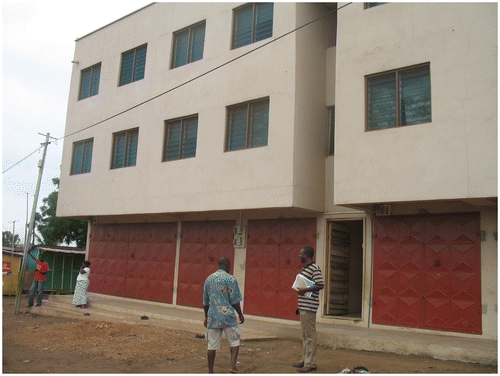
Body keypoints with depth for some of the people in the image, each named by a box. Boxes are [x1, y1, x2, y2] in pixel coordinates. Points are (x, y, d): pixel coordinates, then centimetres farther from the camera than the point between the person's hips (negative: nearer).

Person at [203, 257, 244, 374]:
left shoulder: (208, 279, 10)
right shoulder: (230, 279, -7)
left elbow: (205, 302, 15)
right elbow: (234, 301, -8)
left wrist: (206, 317, 24)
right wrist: (241, 315, 4)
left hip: (213, 316, 5)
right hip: (228, 316, -4)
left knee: (212, 346, 9)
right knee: (235, 342, 8)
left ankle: (210, 371, 15)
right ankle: (233, 366, -4)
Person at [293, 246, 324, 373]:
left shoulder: (314, 269, -13)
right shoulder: (305, 268, 17)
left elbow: (321, 285, -21)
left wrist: (304, 290, -22)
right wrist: (299, 306, 22)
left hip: (309, 307, -10)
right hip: (303, 307, 10)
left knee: (310, 335, -3)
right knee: (305, 334, 15)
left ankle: (310, 363, 4)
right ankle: (305, 360, 24)